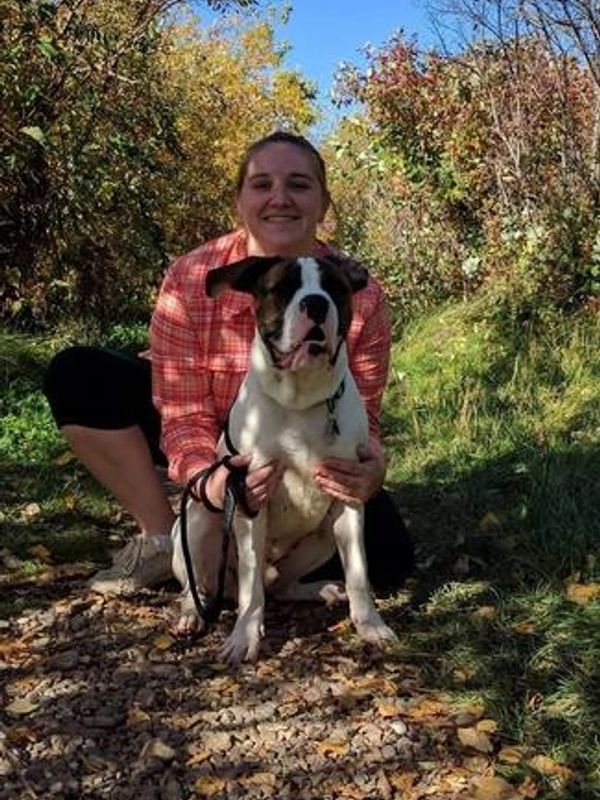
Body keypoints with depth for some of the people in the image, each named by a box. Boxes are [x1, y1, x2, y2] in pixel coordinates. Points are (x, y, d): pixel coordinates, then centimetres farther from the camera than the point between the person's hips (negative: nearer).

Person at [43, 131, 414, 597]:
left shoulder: (361, 297, -21)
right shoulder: (190, 282, -23)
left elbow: (361, 418, -15)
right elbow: (185, 415, -22)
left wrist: (371, 468, -40)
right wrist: (208, 477, -44)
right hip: (218, 449, 0)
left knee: (388, 559, -23)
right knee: (76, 378, -21)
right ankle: (162, 538, -6)